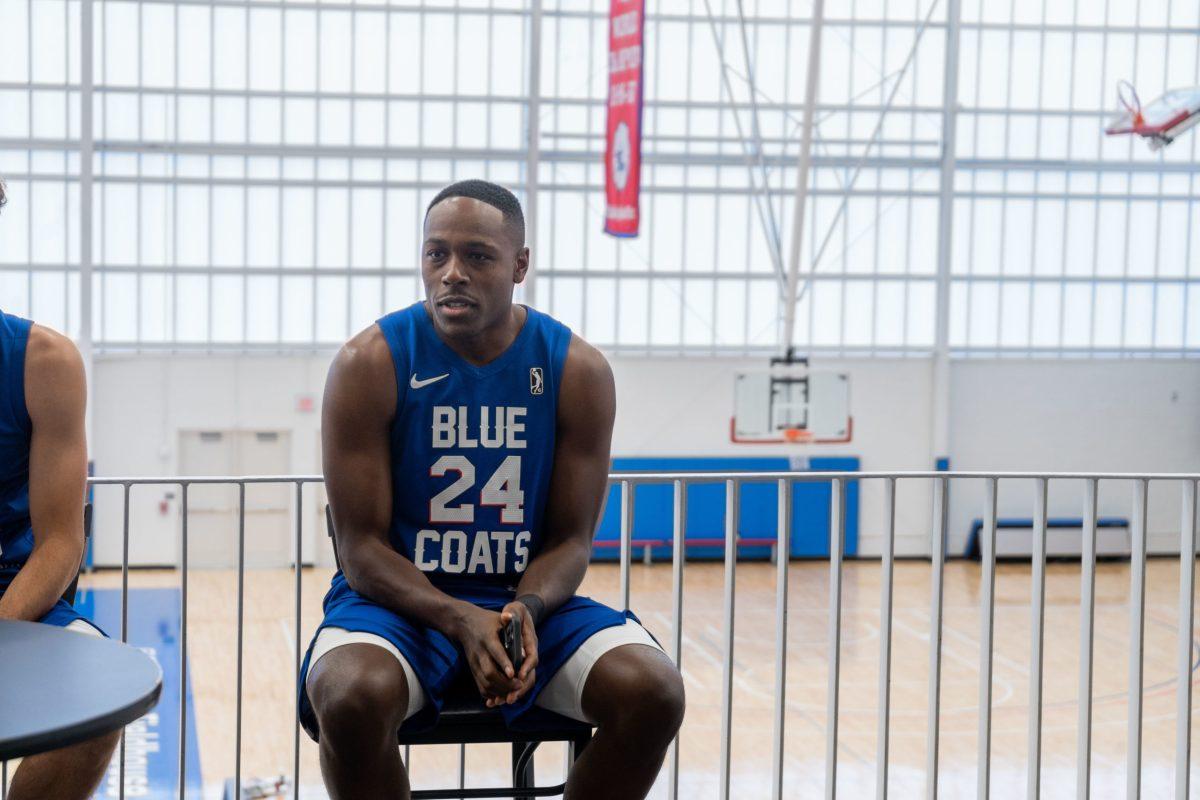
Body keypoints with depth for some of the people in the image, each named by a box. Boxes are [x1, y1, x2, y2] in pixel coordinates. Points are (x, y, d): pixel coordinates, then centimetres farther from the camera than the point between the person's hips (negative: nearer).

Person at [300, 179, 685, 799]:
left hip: (529, 600, 2)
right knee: (352, 698, -35)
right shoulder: (369, 364, -10)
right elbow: (362, 547, -10)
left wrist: (527, 609, -23)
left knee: (654, 693, -23)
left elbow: (570, 538, 0)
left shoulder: (577, 370, -5)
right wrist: (462, 622, -26)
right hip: (400, 599, -2)